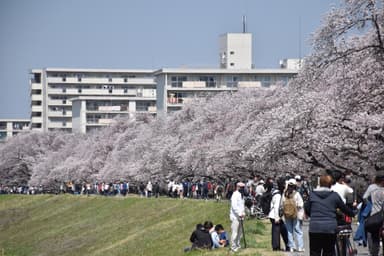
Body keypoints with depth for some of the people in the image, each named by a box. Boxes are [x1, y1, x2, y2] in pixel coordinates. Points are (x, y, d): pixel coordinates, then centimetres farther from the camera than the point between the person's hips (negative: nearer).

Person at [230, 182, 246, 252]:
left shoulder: (241, 195, 15)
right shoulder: (235, 195, -15)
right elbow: (234, 206, -23)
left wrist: (243, 213, 9)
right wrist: (239, 214, -23)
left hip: (240, 216, 9)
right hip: (235, 217, -9)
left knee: (240, 232, 15)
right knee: (235, 232, -8)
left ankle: (238, 245, 25)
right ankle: (233, 247, -3)